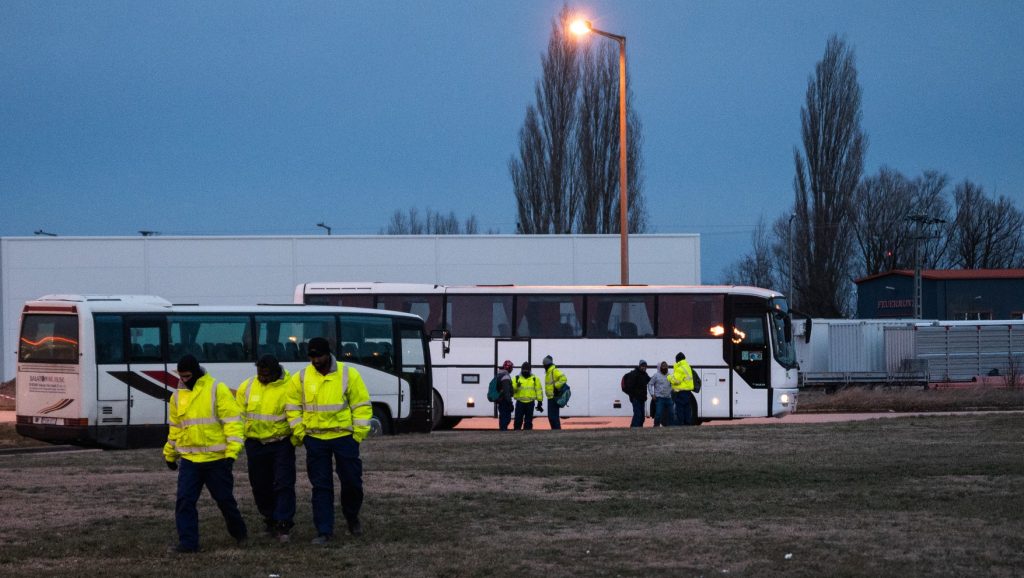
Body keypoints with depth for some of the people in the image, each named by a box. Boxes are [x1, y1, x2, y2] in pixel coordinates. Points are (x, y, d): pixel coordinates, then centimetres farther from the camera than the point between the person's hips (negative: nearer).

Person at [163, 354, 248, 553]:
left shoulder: (217, 390, -7)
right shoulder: (178, 396, 10)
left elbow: (232, 421, -10)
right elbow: (174, 429, 21)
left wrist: (232, 451, -18)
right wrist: (169, 455, 26)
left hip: (217, 459, -4)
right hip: (189, 460, 4)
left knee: (225, 499, 7)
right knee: (184, 501, -6)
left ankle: (240, 534, 28)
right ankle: (188, 542, -2)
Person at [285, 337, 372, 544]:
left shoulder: (349, 374, -5)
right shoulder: (301, 378, 0)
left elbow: (361, 405, -1)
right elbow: (293, 408, 8)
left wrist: (359, 432, -6)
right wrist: (299, 433, 1)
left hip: (344, 436, -1)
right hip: (315, 439, 1)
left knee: (352, 481, 6)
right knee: (321, 486, 2)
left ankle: (352, 517, 33)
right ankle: (324, 531, 5)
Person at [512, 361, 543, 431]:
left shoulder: (535, 379, 5)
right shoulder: (517, 378, 6)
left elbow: (539, 391, 6)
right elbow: (512, 390, 2)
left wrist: (539, 402, 2)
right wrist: (516, 386, -19)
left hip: (530, 403, 0)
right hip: (520, 402, 0)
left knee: (528, 421, 5)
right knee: (518, 420, -2)